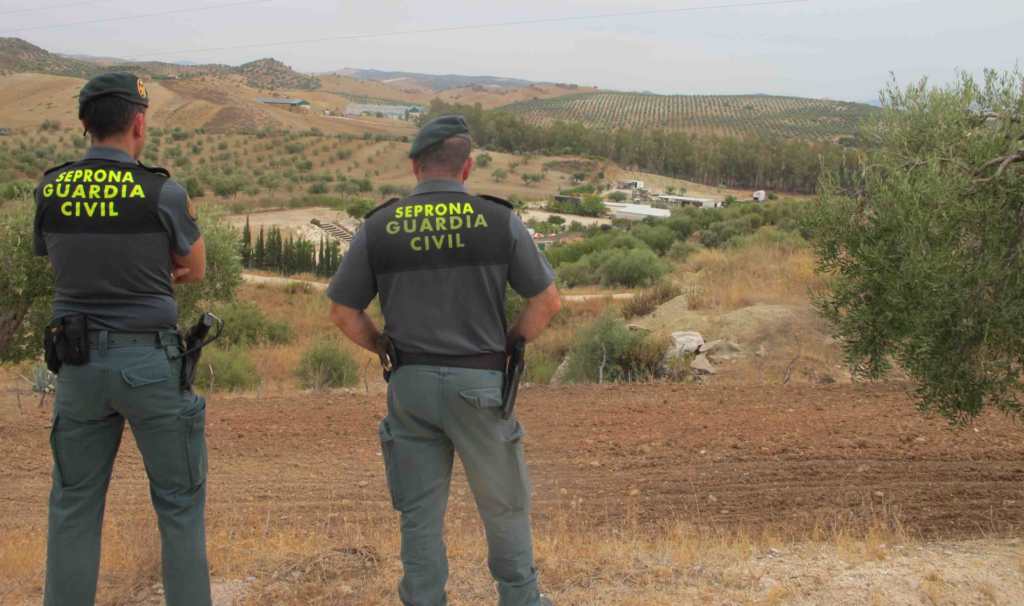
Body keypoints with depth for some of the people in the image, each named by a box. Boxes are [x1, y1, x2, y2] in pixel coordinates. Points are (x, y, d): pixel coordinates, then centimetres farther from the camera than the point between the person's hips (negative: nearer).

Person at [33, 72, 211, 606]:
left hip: (78, 362, 4)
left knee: (74, 505, 13)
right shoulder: (162, 193, -11)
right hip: (151, 362, -3)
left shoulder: (49, 191, 1)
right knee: (179, 502, 9)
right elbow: (195, 270, 4)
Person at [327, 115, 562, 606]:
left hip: (411, 383, 2)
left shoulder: (378, 227, -2)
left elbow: (343, 311, 3)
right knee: (503, 502, 16)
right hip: (479, 384, -1)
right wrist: (506, 345, 9)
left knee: (420, 511, 11)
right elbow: (548, 300, -4)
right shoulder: (499, 221, -7)